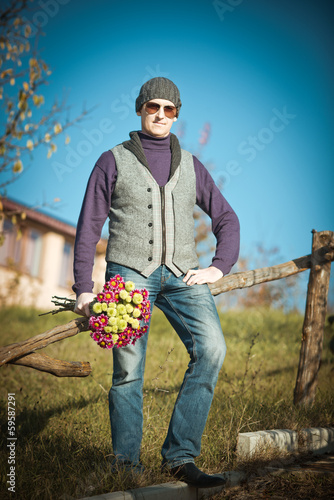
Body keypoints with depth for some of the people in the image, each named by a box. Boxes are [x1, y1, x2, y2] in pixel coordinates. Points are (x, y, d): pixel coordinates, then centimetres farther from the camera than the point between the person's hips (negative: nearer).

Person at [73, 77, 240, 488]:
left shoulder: (190, 165, 19)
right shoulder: (113, 161, 11)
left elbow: (226, 218, 21)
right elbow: (88, 227, 9)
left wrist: (219, 267, 5)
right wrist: (83, 288, 1)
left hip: (181, 274, 2)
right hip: (130, 272, -2)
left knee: (211, 348, -20)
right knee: (128, 369, -9)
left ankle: (180, 456, -15)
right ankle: (126, 465, 4)